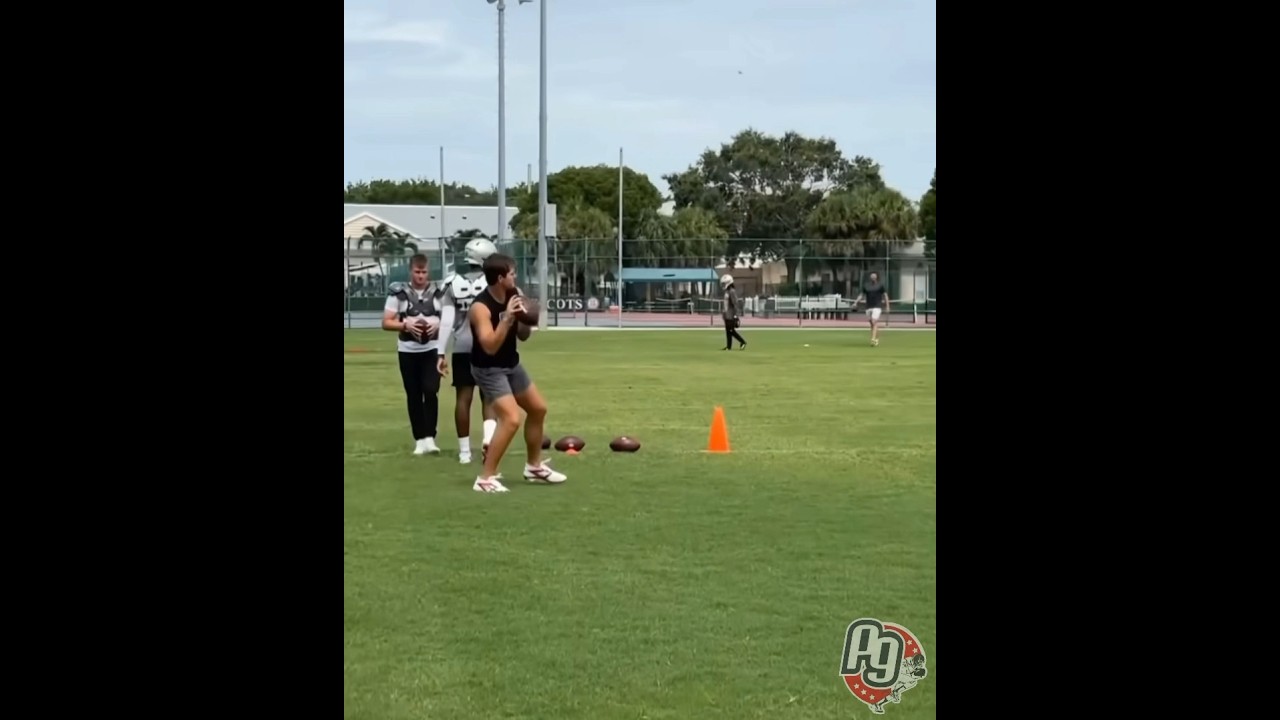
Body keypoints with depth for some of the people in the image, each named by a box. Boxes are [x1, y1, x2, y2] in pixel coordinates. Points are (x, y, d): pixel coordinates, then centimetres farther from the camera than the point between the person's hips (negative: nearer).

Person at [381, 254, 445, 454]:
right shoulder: (399, 293, -1)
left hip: (433, 349, -1)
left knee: (430, 391, -12)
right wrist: (405, 325, -17)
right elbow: (386, 323, -1)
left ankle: (429, 438, -8)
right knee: (414, 396, 6)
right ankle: (419, 439, 13)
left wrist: (439, 326, -13)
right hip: (408, 351, 1)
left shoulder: (439, 292, 2)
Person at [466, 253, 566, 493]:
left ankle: (534, 466, 35)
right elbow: (490, 347, -32)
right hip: (489, 369, -9)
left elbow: (523, 336, 6)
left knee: (538, 409, 18)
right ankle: (485, 478, -12)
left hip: (511, 364, 9)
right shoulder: (481, 307, -26)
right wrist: (507, 317, -37)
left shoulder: (514, 294, -3)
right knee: (511, 420, -21)